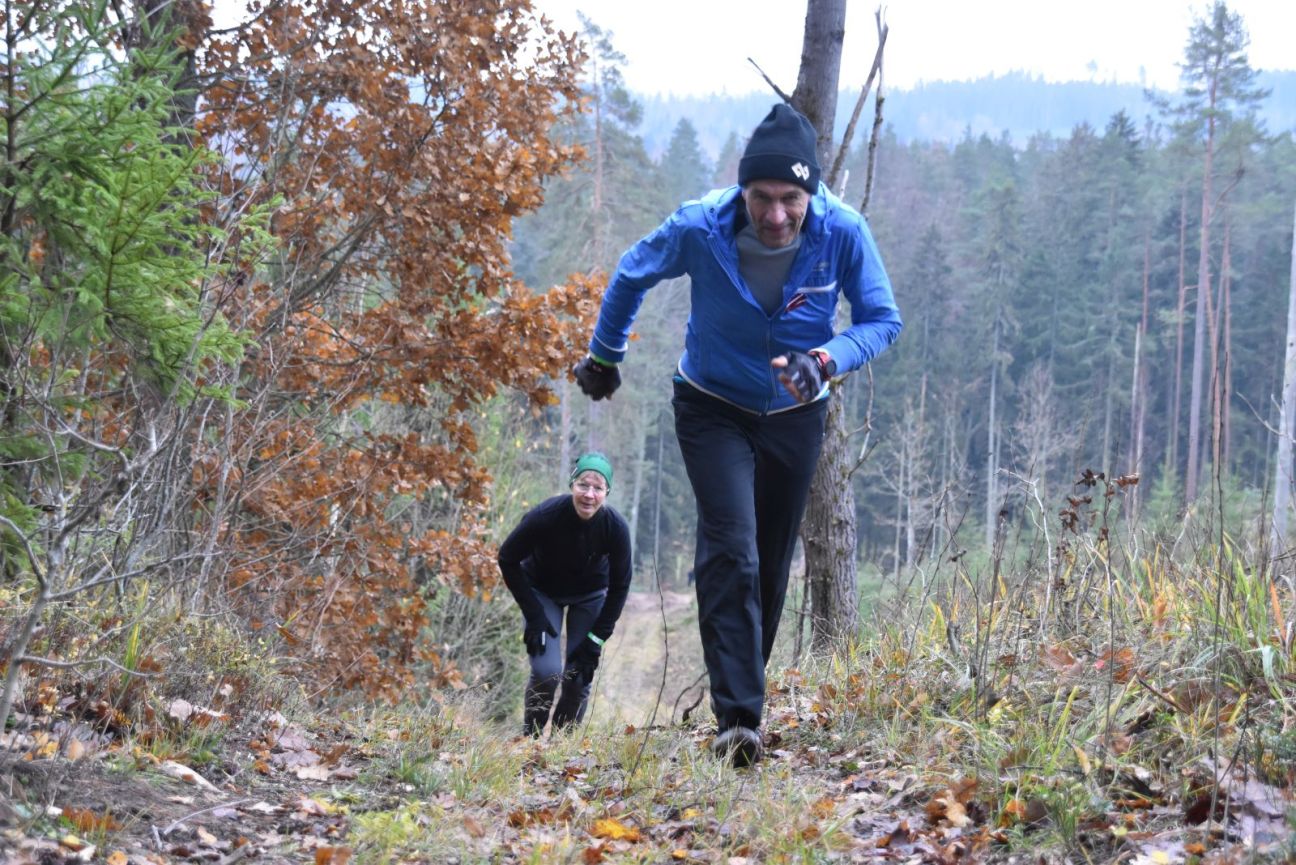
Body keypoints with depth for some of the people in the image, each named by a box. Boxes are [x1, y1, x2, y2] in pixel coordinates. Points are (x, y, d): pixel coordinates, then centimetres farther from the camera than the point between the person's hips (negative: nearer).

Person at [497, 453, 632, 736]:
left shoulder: (616, 528, -26)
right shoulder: (546, 516, -33)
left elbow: (619, 586, -10)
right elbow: (508, 559, -16)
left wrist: (597, 638, -12)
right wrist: (534, 615, -17)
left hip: (590, 595, 2)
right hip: (542, 591, -2)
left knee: (580, 676, -5)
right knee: (547, 671, -17)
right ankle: (531, 737, 6)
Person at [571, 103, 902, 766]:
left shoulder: (843, 232, -25)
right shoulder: (699, 228, -26)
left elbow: (883, 320, -13)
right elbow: (630, 278, -5)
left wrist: (824, 361, -33)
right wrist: (602, 357, 10)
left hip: (795, 414, 2)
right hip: (713, 408, -2)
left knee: (770, 564, 11)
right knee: (731, 550, -19)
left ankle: (742, 691, 29)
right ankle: (738, 717, -21)